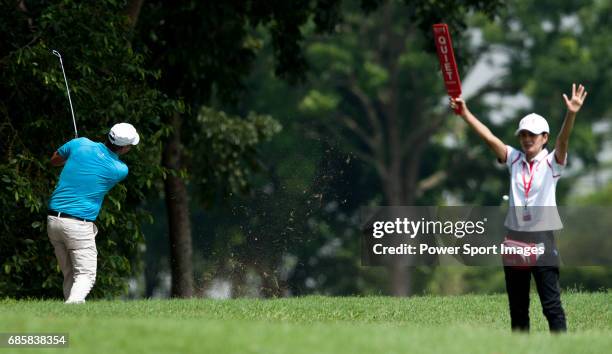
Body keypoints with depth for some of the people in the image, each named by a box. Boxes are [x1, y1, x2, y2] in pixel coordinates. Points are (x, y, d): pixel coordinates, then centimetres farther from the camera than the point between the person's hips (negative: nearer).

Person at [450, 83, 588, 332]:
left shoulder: (551, 162, -2)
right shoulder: (514, 159, 9)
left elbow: (563, 139, -20)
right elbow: (488, 137, 1)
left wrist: (571, 114, -38)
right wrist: (465, 113, -10)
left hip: (542, 240, -5)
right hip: (515, 238, 5)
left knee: (552, 305, -7)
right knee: (517, 306, 10)